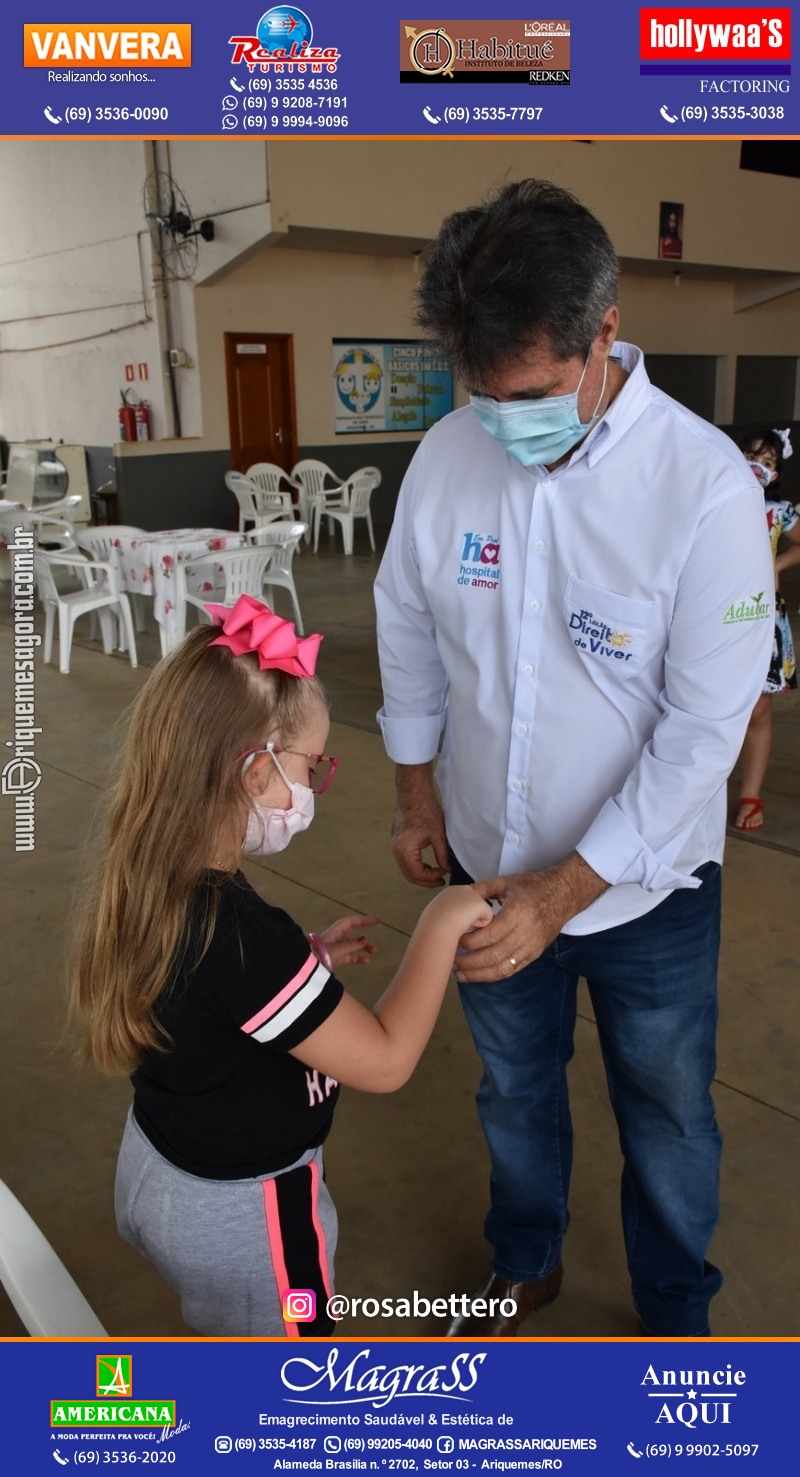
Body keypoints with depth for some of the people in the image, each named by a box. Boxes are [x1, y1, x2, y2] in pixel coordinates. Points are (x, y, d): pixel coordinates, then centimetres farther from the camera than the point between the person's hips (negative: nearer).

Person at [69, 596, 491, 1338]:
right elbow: (385, 1060, -28)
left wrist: (307, 960, -1)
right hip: (241, 1208, -7)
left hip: (160, 1166, 8)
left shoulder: (148, 880, -11)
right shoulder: (238, 934, -37)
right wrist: (439, 925, -19)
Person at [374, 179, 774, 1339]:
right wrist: (417, 794, 6)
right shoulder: (448, 456, -10)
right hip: (488, 868, 4)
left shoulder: (705, 485, -22)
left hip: (646, 890, -3)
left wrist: (562, 895, -22)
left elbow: (705, 730, -22)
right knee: (514, 1087, 25)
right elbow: (409, 630, 5)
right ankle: (525, 1265, 55)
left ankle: (677, 1311, 49)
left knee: (666, 1116, 19)